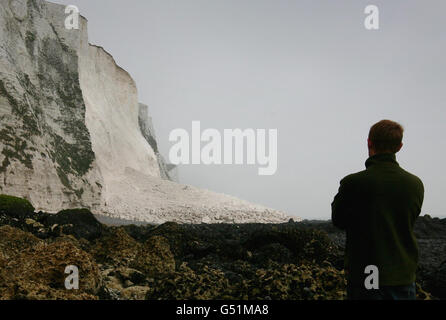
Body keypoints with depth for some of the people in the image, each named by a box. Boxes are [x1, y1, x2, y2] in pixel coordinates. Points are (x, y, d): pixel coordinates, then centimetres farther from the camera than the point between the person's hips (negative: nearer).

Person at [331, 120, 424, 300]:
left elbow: (338, 221, 0)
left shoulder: (353, 183, -15)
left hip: (364, 276, -3)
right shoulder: (416, 184, -3)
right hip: (404, 276, 4)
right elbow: (408, 223, 9)